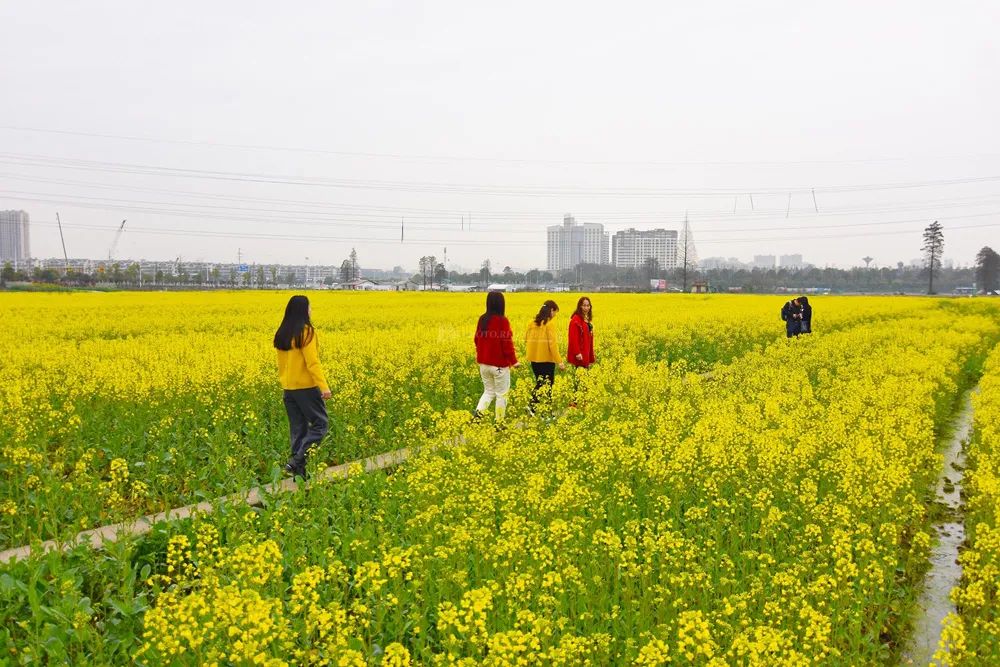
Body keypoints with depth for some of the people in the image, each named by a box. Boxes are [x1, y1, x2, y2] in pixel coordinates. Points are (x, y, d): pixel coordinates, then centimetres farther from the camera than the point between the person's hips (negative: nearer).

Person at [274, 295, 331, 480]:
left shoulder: (282, 333, 10)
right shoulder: (306, 331, -13)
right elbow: (312, 361, -19)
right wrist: (324, 386, -21)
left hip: (288, 388, 7)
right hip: (306, 387, -7)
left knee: (298, 428, 10)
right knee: (320, 424, 2)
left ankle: (299, 471, 9)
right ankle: (296, 460, -10)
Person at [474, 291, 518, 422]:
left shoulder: (482, 319, 2)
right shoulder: (502, 321, -16)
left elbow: (477, 339, 11)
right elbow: (507, 343, -16)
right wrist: (514, 361, -6)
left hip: (484, 363, 6)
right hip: (499, 364, -6)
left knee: (489, 391, 17)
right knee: (501, 394, 7)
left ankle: (478, 412, -6)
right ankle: (499, 423, 12)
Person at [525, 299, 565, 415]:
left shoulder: (533, 322, 7)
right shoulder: (550, 323, -11)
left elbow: (527, 340, 10)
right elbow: (552, 343, -17)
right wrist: (559, 361, -15)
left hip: (534, 358, 6)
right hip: (547, 359, -6)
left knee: (540, 383, 18)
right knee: (548, 384, 5)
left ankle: (532, 404, 0)